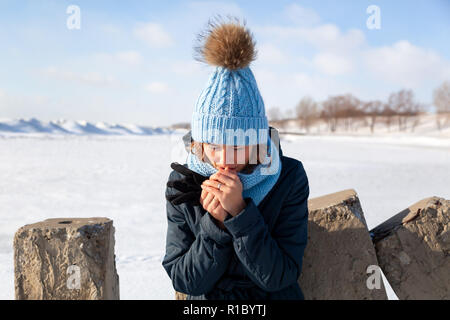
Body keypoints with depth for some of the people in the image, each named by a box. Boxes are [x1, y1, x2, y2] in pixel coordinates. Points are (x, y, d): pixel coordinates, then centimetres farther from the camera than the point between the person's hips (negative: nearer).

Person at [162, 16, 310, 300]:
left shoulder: (288, 177, -11)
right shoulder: (183, 183, -7)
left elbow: (277, 276, -13)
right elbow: (185, 281, -6)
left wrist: (240, 212, -24)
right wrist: (215, 223, -19)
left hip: (274, 295, 0)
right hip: (206, 298, 1)